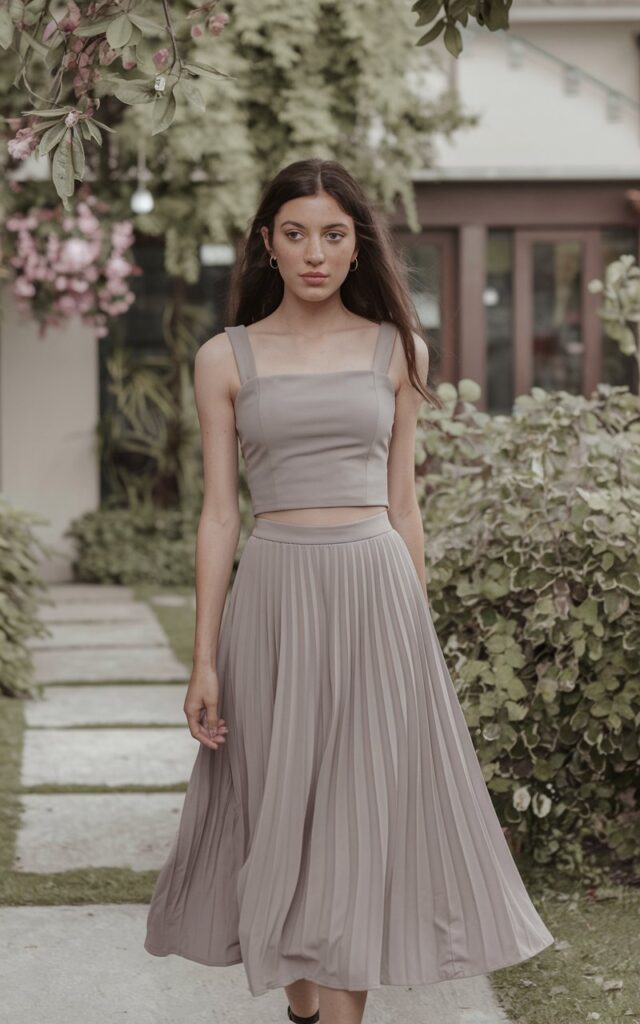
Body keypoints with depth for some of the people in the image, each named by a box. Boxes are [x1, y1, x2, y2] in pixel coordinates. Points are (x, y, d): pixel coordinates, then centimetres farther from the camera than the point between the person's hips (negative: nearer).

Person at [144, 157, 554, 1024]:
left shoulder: (397, 350, 7)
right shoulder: (226, 359, 4)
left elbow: (402, 503, 10)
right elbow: (219, 513, 2)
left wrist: (418, 626, 9)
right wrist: (204, 660, -2)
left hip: (376, 590, 0)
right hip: (273, 594, 0)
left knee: (362, 808, 0)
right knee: (280, 809, 6)